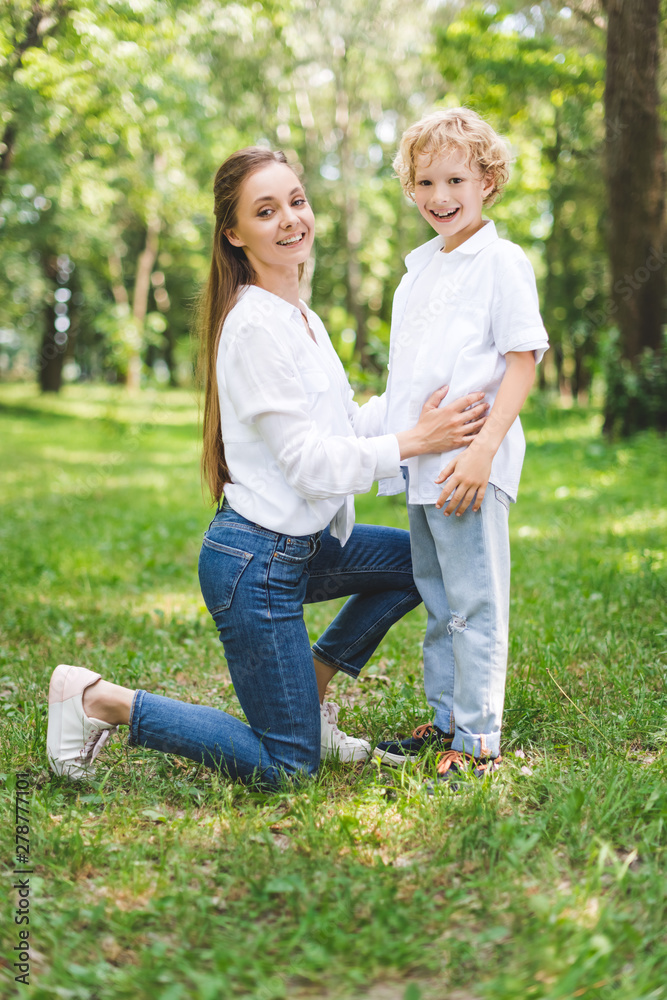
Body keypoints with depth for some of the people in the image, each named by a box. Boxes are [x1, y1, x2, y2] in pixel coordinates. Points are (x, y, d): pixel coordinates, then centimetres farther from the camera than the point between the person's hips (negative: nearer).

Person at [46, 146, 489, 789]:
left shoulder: (300, 318, 11)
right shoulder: (256, 326, -20)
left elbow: (345, 423, 13)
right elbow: (310, 463, -21)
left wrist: (424, 396, 4)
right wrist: (415, 441, -16)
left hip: (305, 544, 9)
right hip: (255, 560, -9)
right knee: (286, 768, 0)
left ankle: (307, 695, 20)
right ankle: (99, 700, 8)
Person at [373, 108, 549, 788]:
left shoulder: (502, 261, -6)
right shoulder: (418, 268, 17)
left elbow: (523, 363, -12)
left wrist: (483, 450, -20)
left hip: (471, 464, -8)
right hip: (419, 465, 8)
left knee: (476, 604, -3)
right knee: (438, 604, 16)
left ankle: (478, 741, 6)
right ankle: (444, 720, 28)